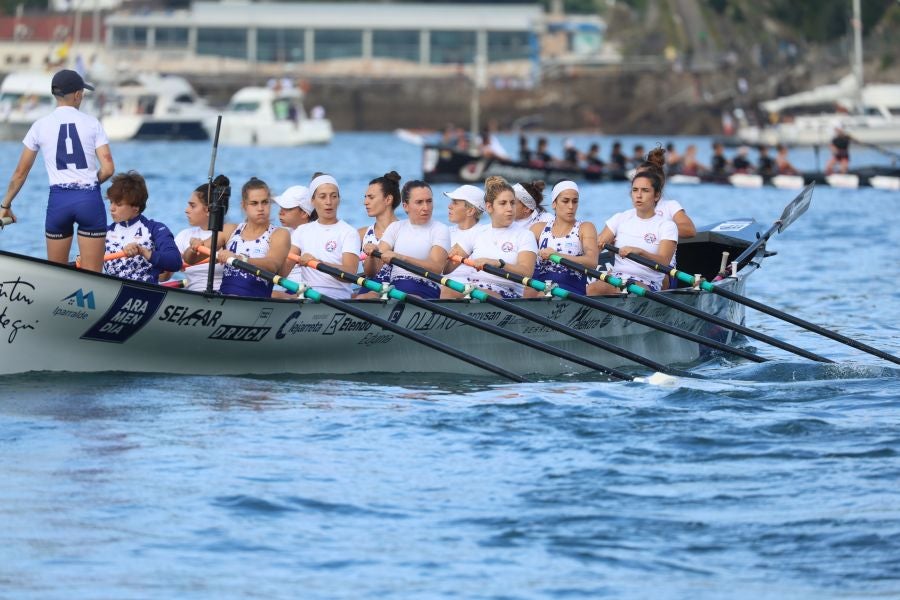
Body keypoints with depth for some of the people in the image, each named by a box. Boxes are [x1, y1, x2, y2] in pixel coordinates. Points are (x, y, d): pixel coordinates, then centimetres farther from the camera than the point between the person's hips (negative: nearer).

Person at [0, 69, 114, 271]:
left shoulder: (41, 126, 4)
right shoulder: (92, 123, 0)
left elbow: (20, 173, 9)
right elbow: (108, 169, -6)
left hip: (58, 201, 1)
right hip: (90, 200, -1)